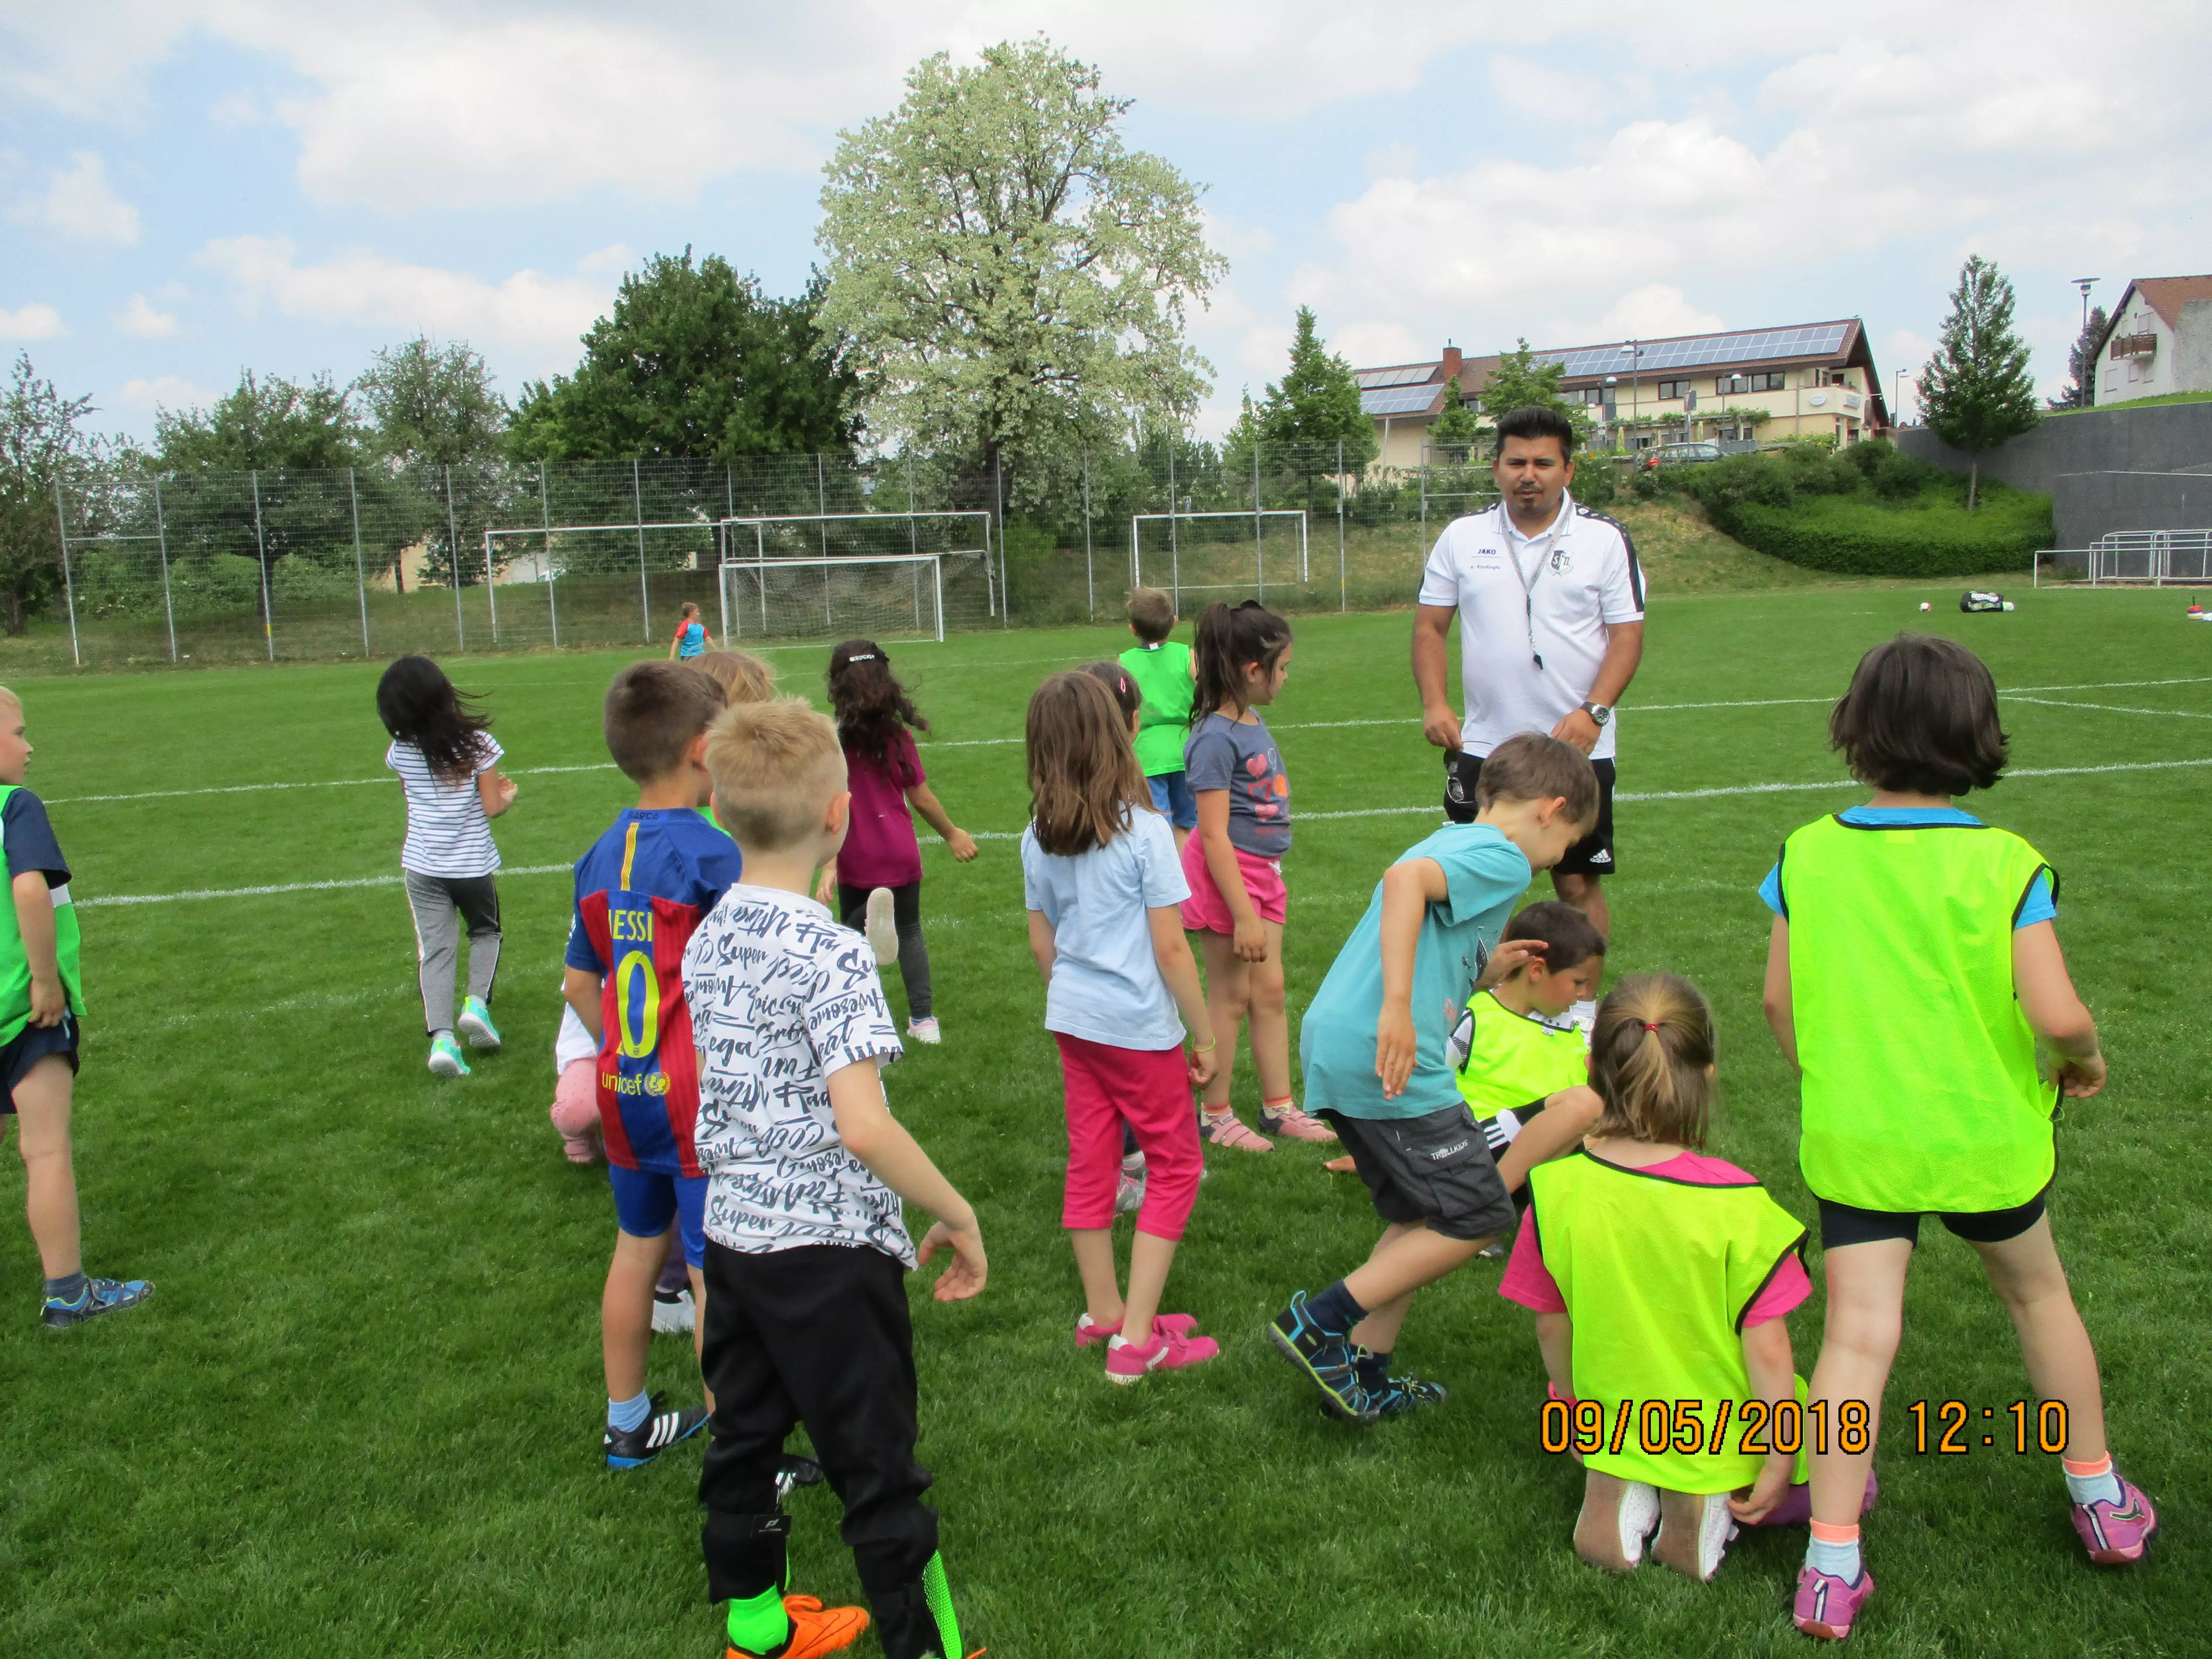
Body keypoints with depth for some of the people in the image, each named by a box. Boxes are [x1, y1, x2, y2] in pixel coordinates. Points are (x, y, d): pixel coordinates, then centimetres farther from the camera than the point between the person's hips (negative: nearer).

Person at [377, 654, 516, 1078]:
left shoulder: (401, 750, -4)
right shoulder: (477, 743, -13)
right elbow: (491, 807, -11)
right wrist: (507, 796, 11)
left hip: (423, 868, 1)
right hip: (474, 864, -1)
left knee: (436, 949, 3)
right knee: (485, 932, 22)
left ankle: (441, 1037, -10)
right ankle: (478, 1002, 2)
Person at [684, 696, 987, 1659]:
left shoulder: (708, 940, 2)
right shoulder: (829, 953, -22)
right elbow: (864, 1127, -29)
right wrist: (957, 1215, -17)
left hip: (732, 1229, 8)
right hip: (828, 1249, -8)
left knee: (744, 1436, 21)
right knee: (877, 1471, 6)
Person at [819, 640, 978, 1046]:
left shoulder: (836, 739, -11)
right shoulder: (898, 735, -4)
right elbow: (921, 798, 0)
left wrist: (830, 864, -15)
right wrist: (953, 834, 15)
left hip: (858, 859, -2)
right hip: (901, 852, 2)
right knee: (910, 931, 16)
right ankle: (924, 1019, 13)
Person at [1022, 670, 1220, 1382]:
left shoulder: (1038, 839, 1)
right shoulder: (1143, 831, -16)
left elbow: (1042, 944, 9)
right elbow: (1170, 948, -14)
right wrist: (1205, 1036, -5)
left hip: (1073, 1022, 6)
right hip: (1138, 1027, -6)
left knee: (1090, 1164, 16)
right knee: (1175, 1167, 8)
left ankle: (1103, 1313, 30)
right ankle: (1137, 1338, 7)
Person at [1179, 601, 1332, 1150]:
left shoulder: (1254, 724, 7)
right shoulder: (1217, 738, -21)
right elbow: (1215, 836, -22)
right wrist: (1243, 914, -22)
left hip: (1262, 872, 8)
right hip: (1227, 874, -8)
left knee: (1270, 990, 13)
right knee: (1231, 996, 3)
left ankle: (1278, 1108, 24)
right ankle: (1215, 1115, 18)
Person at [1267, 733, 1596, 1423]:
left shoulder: (1453, 846, 24)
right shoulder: (1500, 857, -5)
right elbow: (1404, 879, -26)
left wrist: (1485, 972, 17)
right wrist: (1398, 1008, -30)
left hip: (1334, 1049, 10)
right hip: (1385, 1060, -10)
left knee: (1422, 1217, 21)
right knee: (1480, 1214, 2)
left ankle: (1364, 1377, 26)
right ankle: (1321, 1321, 3)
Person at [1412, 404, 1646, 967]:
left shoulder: (1606, 539, 1)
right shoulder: (1462, 537, 6)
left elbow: (1627, 634, -2)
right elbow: (1430, 626, 8)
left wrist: (1593, 711, -16)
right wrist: (1434, 703, -7)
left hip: (1578, 749, -1)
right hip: (1483, 746, 1)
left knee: (1579, 883, 4)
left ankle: (1583, 1001, 18)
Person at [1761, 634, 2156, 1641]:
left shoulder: (1809, 854, -7)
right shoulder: (2004, 864, -13)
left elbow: (1780, 1000, 0)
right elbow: (2054, 1015, -19)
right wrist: (2086, 1059, 4)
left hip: (1852, 1137, 0)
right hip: (1985, 1137, 0)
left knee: (1857, 1335, 3)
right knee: (2038, 1297, 24)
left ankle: (1832, 1569, 3)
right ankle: (2102, 1503, 43)